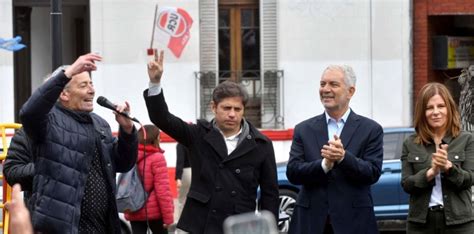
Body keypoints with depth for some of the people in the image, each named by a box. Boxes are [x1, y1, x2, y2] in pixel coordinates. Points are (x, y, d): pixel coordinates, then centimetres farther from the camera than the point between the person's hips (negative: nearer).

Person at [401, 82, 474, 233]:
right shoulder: (410, 144, 7)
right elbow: (406, 184, 1)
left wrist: (448, 167, -22)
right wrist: (430, 172, -16)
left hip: (458, 221, -1)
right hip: (421, 221, 1)